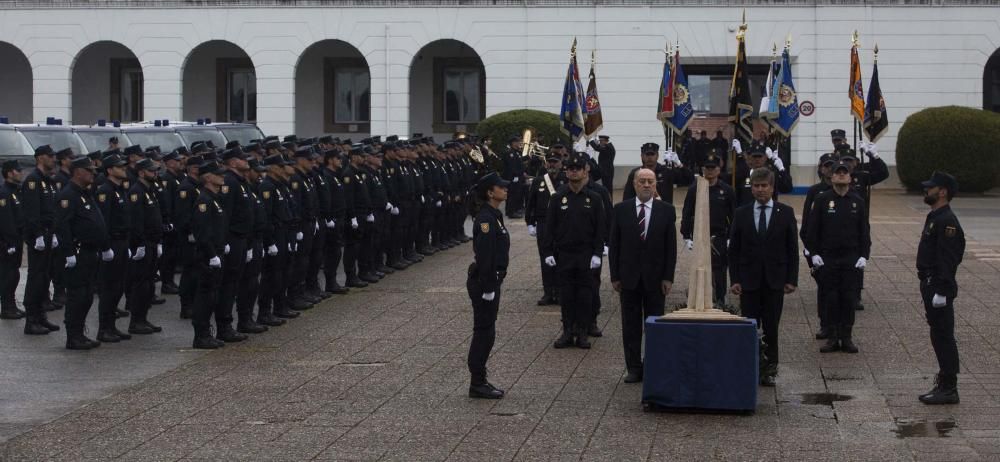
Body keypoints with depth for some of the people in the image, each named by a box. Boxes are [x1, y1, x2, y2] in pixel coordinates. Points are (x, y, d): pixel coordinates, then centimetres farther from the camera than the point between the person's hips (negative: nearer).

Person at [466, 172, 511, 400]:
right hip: (483, 282, -10)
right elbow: (484, 257, -22)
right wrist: (488, 288, -22)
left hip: (491, 280, 10)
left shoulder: (494, 216, 13)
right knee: (484, 332, -3)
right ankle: (477, 384, 3)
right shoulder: (485, 219, -19)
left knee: (486, 333, 14)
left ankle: (480, 381, 21)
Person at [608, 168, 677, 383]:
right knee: (631, 325, 4)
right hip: (629, 277, 1)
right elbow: (614, 245, 3)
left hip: (655, 277, -1)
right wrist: (615, 276, -2)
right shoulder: (621, 210, 2)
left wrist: (668, 277, -5)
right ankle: (634, 368, 10)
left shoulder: (666, 210, 0)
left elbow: (671, 246, 0)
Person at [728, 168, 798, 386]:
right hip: (749, 280, 1)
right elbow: (734, 250, 5)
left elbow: (792, 249, 3)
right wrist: (734, 279, -3)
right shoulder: (741, 214, 4)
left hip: (775, 280, -1)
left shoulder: (785, 213, 2)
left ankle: (769, 369, 11)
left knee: (771, 328, 2)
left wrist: (792, 279, -3)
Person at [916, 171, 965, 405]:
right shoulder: (934, 218, 15)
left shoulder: (946, 221, -17)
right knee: (939, 337, 15)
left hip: (939, 288, -10)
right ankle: (944, 383, 22)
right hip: (930, 286, 10)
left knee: (943, 338, -6)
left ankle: (949, 389, -2)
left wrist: (941, 291, -25)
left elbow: (948, 260, -23)